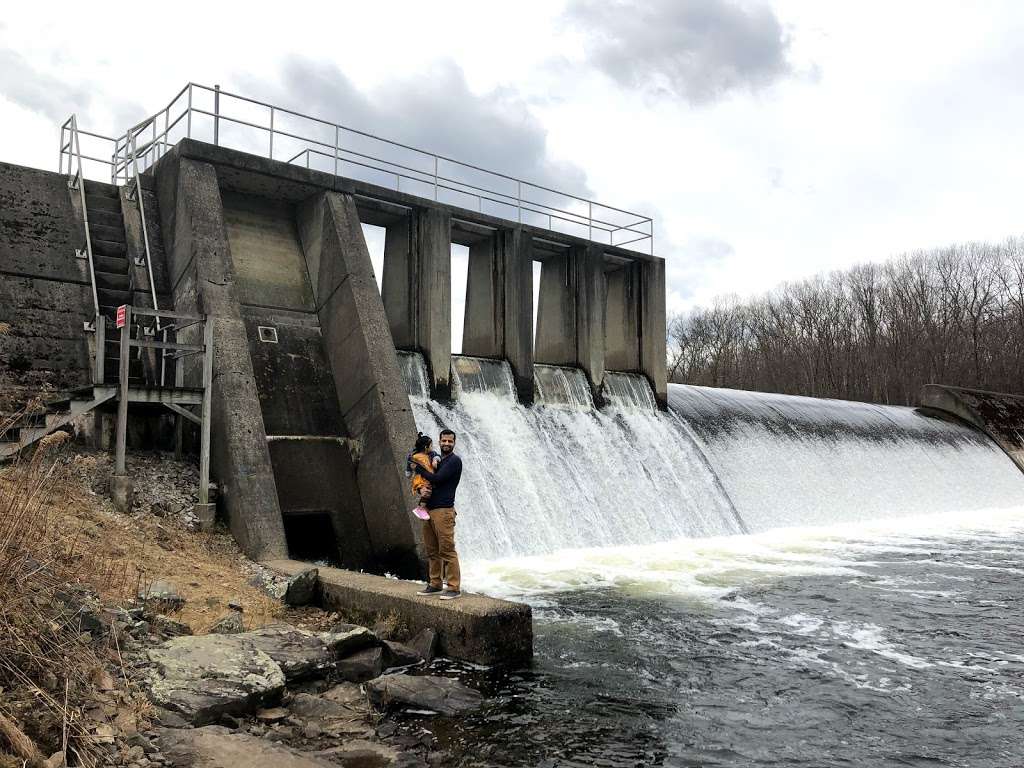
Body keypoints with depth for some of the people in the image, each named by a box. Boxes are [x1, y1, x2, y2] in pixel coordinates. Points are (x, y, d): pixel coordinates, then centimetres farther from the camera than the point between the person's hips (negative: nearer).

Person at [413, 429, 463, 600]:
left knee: (447, 550, -9)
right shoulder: (436, 460, 20)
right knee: (432, 551, 11)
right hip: (428, 509, 8)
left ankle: (454, 587, -6)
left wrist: (418, 468, -3)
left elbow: (436, 479, -14)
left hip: (443, 510, -8)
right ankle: (435, 584, 19)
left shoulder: (455, 461, -6)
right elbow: (421, 481, 22)